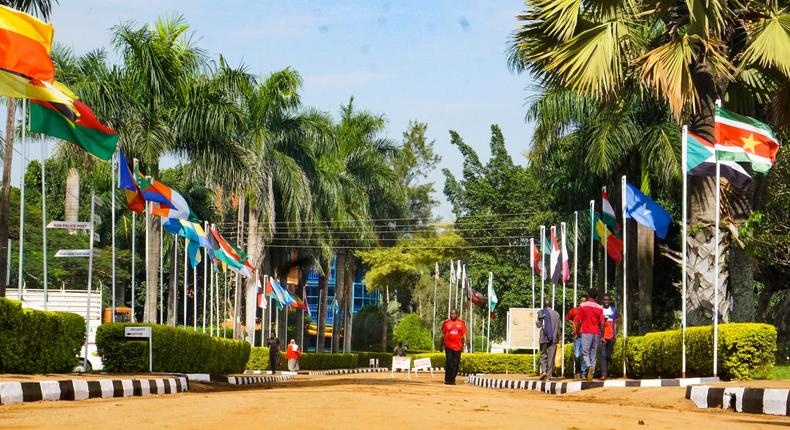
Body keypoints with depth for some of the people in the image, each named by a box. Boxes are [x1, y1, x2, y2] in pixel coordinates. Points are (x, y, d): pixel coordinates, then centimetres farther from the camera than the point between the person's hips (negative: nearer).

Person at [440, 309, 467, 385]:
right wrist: (441, 345, 14)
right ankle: (447, 379, -2)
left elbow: (464, 335, 10)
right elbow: (443, 334, 12)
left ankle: (452, 379, 8)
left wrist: (464, 343, -1)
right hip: (448, 346, -1)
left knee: (455, 364, 2)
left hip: (457, 347, 1)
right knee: (448, 361, -8)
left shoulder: (461, 323, 7)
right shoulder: (446, 322, 6)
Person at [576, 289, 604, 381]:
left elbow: (579, 321, -4)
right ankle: (589, 374, 7)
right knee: (594, 354, 9)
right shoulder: (599, 308, 5)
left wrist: (577, 332, 7)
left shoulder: (582, 306, -2)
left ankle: (589, 366, -31)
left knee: (585, 353, -3)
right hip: (596, 333, 3)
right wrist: (602, 336, 10)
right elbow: (602, 323, 2)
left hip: (586, 332, -3)